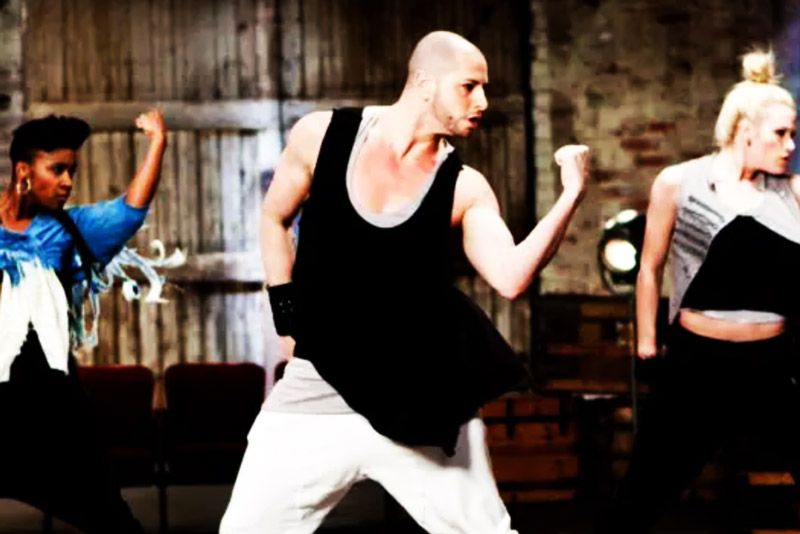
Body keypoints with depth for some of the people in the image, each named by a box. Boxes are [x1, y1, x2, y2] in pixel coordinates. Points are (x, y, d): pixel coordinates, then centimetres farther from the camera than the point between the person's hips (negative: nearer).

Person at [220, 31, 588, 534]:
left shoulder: (464, 187, -5)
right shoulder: (321, 135, -4)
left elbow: (511, 277, -19)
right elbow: (275, 219, 13)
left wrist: (571, 197, -24)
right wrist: (286, 315, 7)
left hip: (417, 394, 0)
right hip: (319, 387, 0)